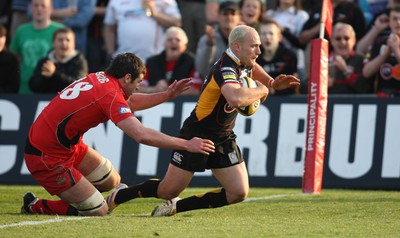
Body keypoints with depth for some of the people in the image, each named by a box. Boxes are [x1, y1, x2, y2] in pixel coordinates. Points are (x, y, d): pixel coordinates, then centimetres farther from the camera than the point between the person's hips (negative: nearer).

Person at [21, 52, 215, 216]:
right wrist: (187, 144, -25)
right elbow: (142, 135, -30)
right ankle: (35, 207, 3)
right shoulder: (111, 95, -22)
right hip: (47, 156, -10)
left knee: (112, 181, 14)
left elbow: (130, 102, 26)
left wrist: (167, 95, 19)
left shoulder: (99, 78, 5)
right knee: (99, 212, -7)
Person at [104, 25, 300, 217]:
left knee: (239, 193, -3)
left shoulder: (243, 63, 2)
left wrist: (272, 82, 12)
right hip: (197, 135, -8)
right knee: (168, 191, -3)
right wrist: (261, 91, -28)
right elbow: (236, 98, -49)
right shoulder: (225, 69, -27)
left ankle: (176, 207, 10)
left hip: (223, 139, 8)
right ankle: (116, 197, 21)